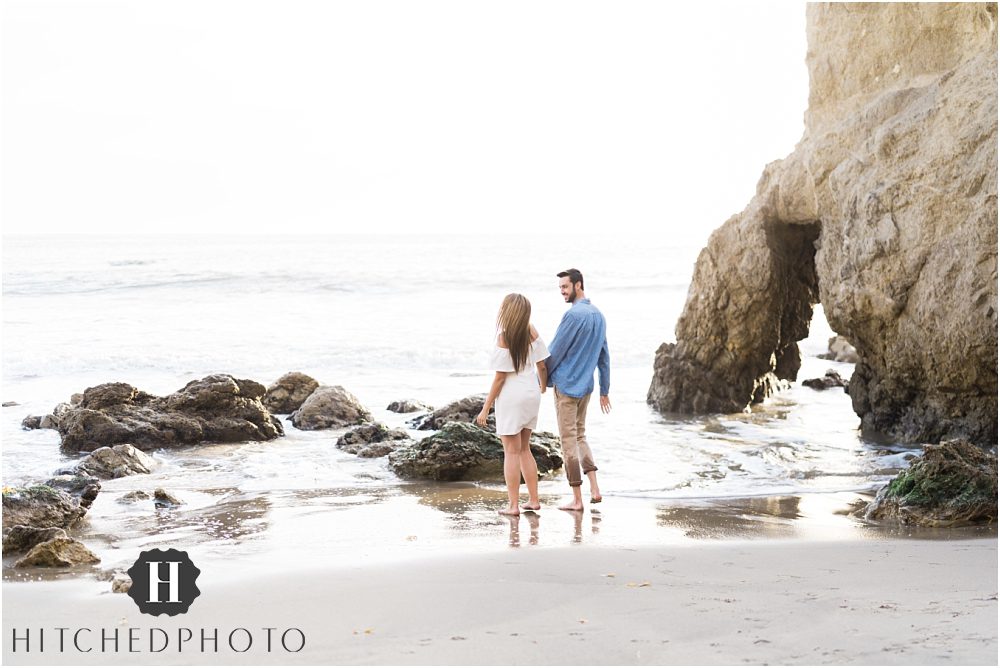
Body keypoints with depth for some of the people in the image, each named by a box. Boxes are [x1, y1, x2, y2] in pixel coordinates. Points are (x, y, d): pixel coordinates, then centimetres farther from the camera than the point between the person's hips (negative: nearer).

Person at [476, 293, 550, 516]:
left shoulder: (504, 337, -17)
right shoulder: (531, 331, -1)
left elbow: (500, 378, -15)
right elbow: (541, 365, 4)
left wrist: (486, 408, -8)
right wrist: (543, 385, 26)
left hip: (511, 397, -6)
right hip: (532, 394, 6)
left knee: (512, 452, 1)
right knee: (524, 449, 18)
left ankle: (513, 504, 2)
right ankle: (534, 500, 20)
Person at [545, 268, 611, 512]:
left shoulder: (573, 315, -18)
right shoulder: (599, 316, 9)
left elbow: (555, 351, -13)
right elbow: (604, 357, 14)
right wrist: (604, 390, 19)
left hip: (566, 385, -8)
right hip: (586, 386, 8)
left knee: (569, 440, -1)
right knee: (580, 436, 20)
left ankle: (577, 499, 2)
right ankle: (595, 489, 9)